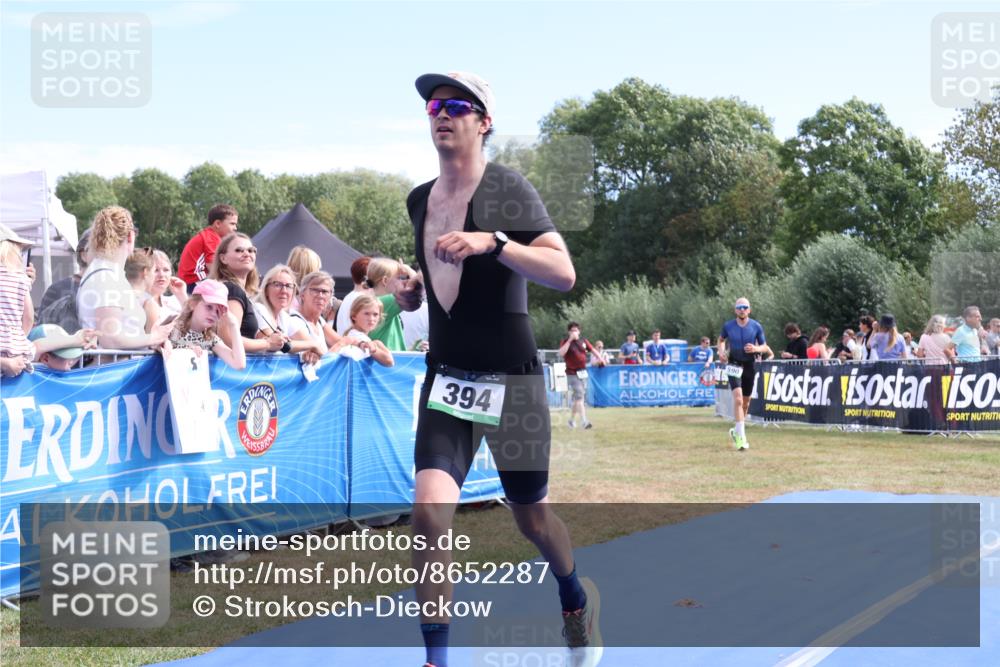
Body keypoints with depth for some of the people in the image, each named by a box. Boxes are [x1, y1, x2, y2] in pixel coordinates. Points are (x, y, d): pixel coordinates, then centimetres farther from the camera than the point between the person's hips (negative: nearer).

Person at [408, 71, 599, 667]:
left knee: (532, 517, 11)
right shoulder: (420, 201, 7)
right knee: (430, 509, -15)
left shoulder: (508, 190, -11)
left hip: (512, 379, -4)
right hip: (446, 377, 4)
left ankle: (579, 600, 43)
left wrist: (491, 242, -35)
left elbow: (564, 274, -24)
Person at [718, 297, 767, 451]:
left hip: (750, 365, 2)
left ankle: (737, 431, 33)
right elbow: (721, 339, 16)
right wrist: (721, 351, -3)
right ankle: (741, 437, -18)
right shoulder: (728, 326, -3)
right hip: (734, 365, -2)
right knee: (738, 399, -18)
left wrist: (756, 349, -19)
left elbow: (765, 347, 3)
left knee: (745, 402, 12)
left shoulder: (756, 326, -3)